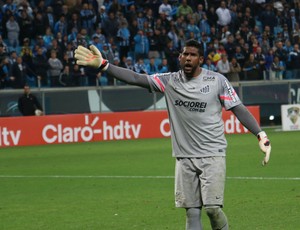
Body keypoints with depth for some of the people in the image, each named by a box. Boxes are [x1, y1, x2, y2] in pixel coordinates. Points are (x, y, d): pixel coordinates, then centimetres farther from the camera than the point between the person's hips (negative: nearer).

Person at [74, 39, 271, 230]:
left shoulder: (217, 80, -2)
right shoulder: (170, 81, 3)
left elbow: (238, 108, 1)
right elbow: (136, 78, -3)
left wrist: (261, 135, -8)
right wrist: (103, 65, -13)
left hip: (213, 155, -3)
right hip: (184, 157, 3)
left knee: (212, 208, -13)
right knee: (192, 212, 2)